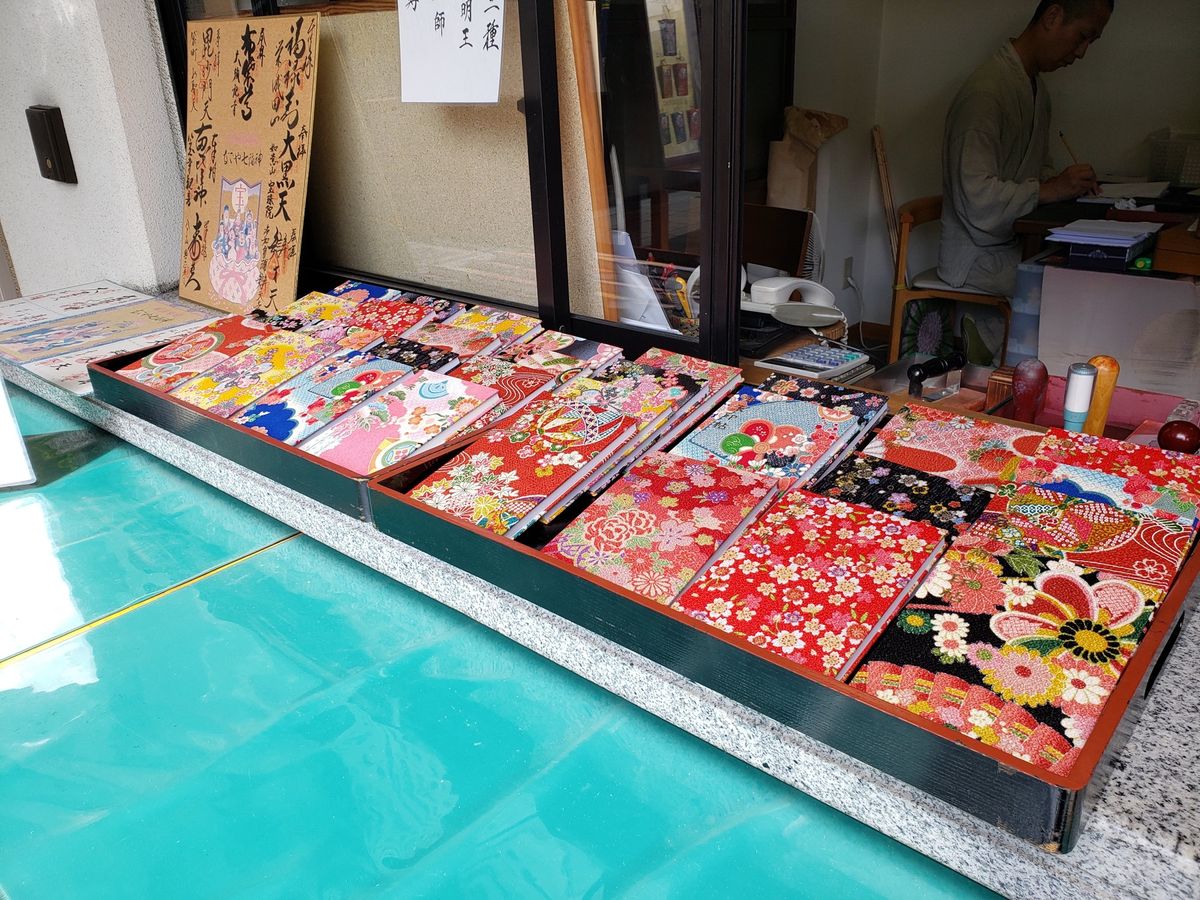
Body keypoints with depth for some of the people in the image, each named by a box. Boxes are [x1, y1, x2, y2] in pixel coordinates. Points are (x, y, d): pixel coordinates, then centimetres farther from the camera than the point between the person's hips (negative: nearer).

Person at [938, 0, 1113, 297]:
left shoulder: (1037, 89, 15)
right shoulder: (985, 91, -18)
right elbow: (976, 198, -26)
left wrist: (1071, 184, 3)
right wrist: (1051, 190, -20)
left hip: (1018, 244, 9)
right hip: (978, 256, -9)